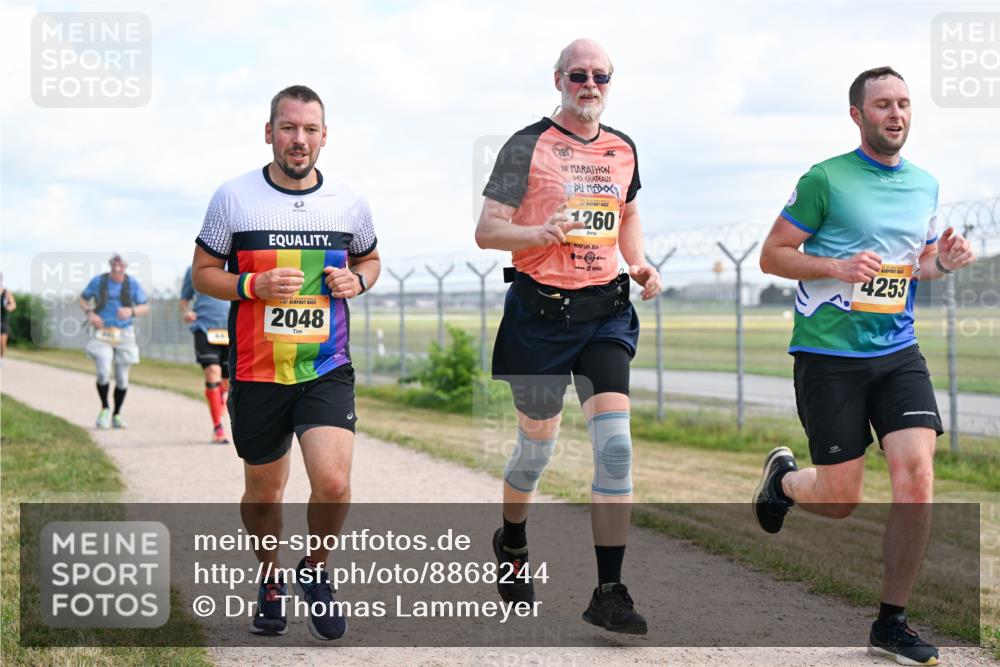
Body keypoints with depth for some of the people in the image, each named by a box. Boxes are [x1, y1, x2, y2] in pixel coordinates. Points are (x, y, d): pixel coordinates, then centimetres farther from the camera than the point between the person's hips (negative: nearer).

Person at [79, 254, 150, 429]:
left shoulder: (132, 283, -3)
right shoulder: (98, 281, -3)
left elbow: (145, 307, 1)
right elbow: (83, 299, 10)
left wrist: (131, 312, -20)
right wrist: (90, 313, -10)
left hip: (124, 334, 1)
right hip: (102, 333, -1)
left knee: (122, 378, 4)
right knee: (103, 373, -18)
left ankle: (117, 415, 23)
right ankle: (104, 409, 6)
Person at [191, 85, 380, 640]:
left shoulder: (348, 204, 3)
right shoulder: (233, 198, -3)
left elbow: (370, 260, 20)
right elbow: (203, 273, 3)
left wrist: (356, 279, -4)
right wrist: (254, 286, -16)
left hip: (327, 370, 0)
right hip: (256, 372, 0)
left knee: (333, 483, -16)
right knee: (263, 493, 12)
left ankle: (315, 570, 13)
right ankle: (271, 580, 39)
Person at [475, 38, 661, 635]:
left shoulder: (623, 149, 11)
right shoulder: (527, 147, -4)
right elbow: (486, 230, -7)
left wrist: (639, 262, 11)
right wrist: (540, 232, -26)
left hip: (605, 311, 3)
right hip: (540, 311, -3)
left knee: (615, 444, -10)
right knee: (538, 445, 10)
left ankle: (609, 592, -5)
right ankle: (512, 542, 42)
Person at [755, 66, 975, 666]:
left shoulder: (926, 185, 12)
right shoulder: (825, 179, -6)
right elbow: (772, 255, -3)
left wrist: (942, 262, 1)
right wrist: (839, 266, -19)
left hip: (897, 352, 4)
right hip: (829, 354, -4)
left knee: (917, 472, -13)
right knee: (841, 499, -2)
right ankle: (782, 477, 36)